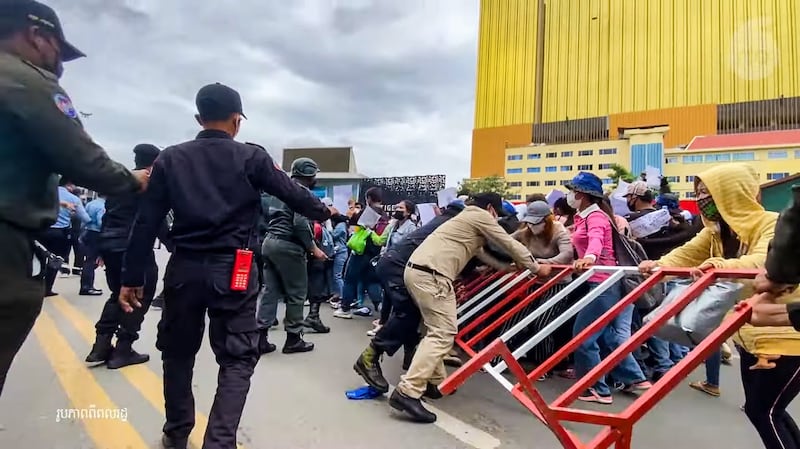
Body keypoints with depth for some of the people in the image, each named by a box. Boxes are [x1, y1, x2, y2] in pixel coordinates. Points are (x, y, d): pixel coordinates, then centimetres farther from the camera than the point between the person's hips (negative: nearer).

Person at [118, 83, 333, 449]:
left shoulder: (171, 159, 4)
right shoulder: (252, 158, -3)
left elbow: (146, 223, 2)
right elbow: (293, 194, 3)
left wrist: (132, 277, 7)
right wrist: (324, 212, 23)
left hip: (185, 269, 3)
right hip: (233, 272, -3)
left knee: (178, 353, 20)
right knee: (237, 358, 7)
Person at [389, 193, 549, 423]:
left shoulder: (468, 218, 31)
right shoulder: (481, 216, 4)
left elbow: (480, 251, 42)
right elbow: (510, 244, 8)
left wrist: (508, 267, 49)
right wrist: (536, 268, 21)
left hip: (416, 270, 10)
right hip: (430, 275, -10)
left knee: (437, 329, 20)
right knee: (443, 334, -11)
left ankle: (434, 383, 24)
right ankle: (407, 392, -17)